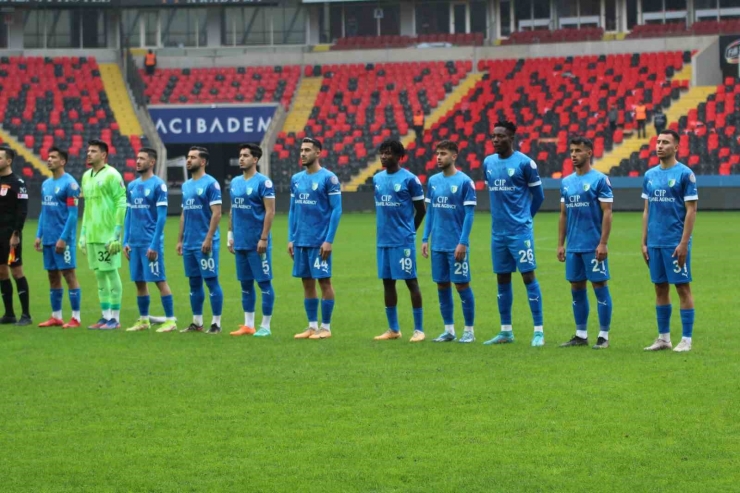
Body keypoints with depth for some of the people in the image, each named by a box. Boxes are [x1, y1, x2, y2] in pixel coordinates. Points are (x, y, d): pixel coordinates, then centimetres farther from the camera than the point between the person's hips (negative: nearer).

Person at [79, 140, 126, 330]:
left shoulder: (112, 175, -9)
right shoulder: (86, 176, 15)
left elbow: (122, 205, -12)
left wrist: (117, 235, -16)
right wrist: (83, 234, 16)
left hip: (108, 235, -7)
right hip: (92, 235, 7)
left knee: (111, 272, -3)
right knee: (99, 274, 9)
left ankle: (115, 318, 2)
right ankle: (105, 316, 13)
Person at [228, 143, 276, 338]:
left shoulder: (263, 182, -9)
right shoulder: (235, 182, 12)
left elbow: (270, 211, -12)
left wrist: (264, 238, -17)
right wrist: (231, 236, 15)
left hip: (257, 243, -7)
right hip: (240, 242, 7)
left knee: (264, 283, -1)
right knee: (245, 284, 11)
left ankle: (265, 326, 2)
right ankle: (248, 325, 17)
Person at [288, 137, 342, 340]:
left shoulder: (328, 178, -7)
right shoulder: (296, 179, 12)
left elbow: (336, 210, -9)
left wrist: (329, 240, -14)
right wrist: (291, 238, 10)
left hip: (319, 242, -6)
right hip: (300, 242, 6)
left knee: (324, 281, -1)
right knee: (307, 283, 9)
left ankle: (326, 327, 4)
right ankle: (312, 326, 15)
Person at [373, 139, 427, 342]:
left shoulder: (409, 179, -6)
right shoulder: (377, 179, 11)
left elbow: (420, 210, 0)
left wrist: (408, 231, 6)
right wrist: (381, 229, 13)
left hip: (403, 241, -6)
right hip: (383, 240, 6)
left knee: (411, 281, -3)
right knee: (387, 282, 8)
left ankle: (419, 329, 0)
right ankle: (393, 329, 15)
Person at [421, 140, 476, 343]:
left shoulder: (464, 181, -8)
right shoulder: (433, 181, 9)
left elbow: (469, 214, -9)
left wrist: (462, 243, -15)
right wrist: (425, 239, 9)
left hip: (456, 245, -6)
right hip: (438, 245, 6)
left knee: (462, 284, -2)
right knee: (442, 285, 7)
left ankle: (469, 330, 7)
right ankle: (448, 329, 15)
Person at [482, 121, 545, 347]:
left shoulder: (524, 163, -8)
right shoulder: (488, 163, 9)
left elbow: (538, 195, 1)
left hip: (520, 231, -6)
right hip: (498, 232, 6)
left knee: (528, 275, -6)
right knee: (502, 279, 9)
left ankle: (539, 331, -5)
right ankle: (506, 331, 16)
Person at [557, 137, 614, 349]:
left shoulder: (600, 180, -7)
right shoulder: (566, 182, 12)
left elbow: (607, 213, -10)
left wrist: (603, 243, -16)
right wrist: (560, 244, 12)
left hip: (593, 246, -6)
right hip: (573, 247, 6)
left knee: (600, 287, -2)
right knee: (576, 288, 9)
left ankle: (603, 336, 3)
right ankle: (581, 335, 17)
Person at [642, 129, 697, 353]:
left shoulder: (685, 174, -7)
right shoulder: (650, 175, 10)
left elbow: (691, 210, -9)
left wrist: (684, 243, -14)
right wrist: (644, 242, 10)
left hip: (676, 243, -6)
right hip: (655, 242, 6)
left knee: (683, 287, -2)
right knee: (660, 288, 10)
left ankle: (686, 339, 2)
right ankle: (663, 337, 17)